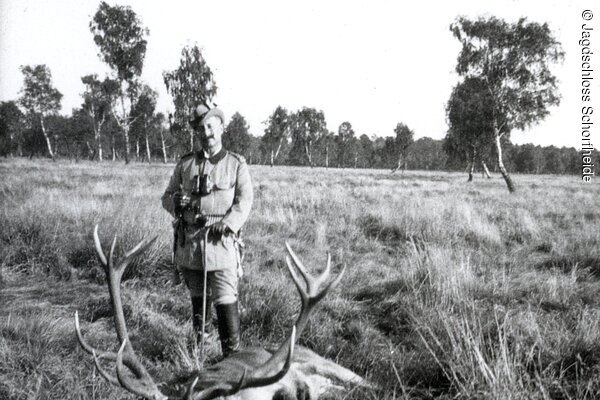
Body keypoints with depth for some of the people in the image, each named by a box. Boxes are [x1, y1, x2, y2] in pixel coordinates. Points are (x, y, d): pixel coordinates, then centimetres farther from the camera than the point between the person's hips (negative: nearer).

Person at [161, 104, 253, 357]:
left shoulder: (236, 164, 4)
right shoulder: (185, 164, 12)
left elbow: (244, 201, -4)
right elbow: (167, 196, 15)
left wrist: (227, 224, -21)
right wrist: (177, 202, -9)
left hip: (220, 242, -3)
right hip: (189, 241, 3)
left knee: (225, 300, -9)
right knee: (197, 297, 16)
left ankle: (232, 354, -3)